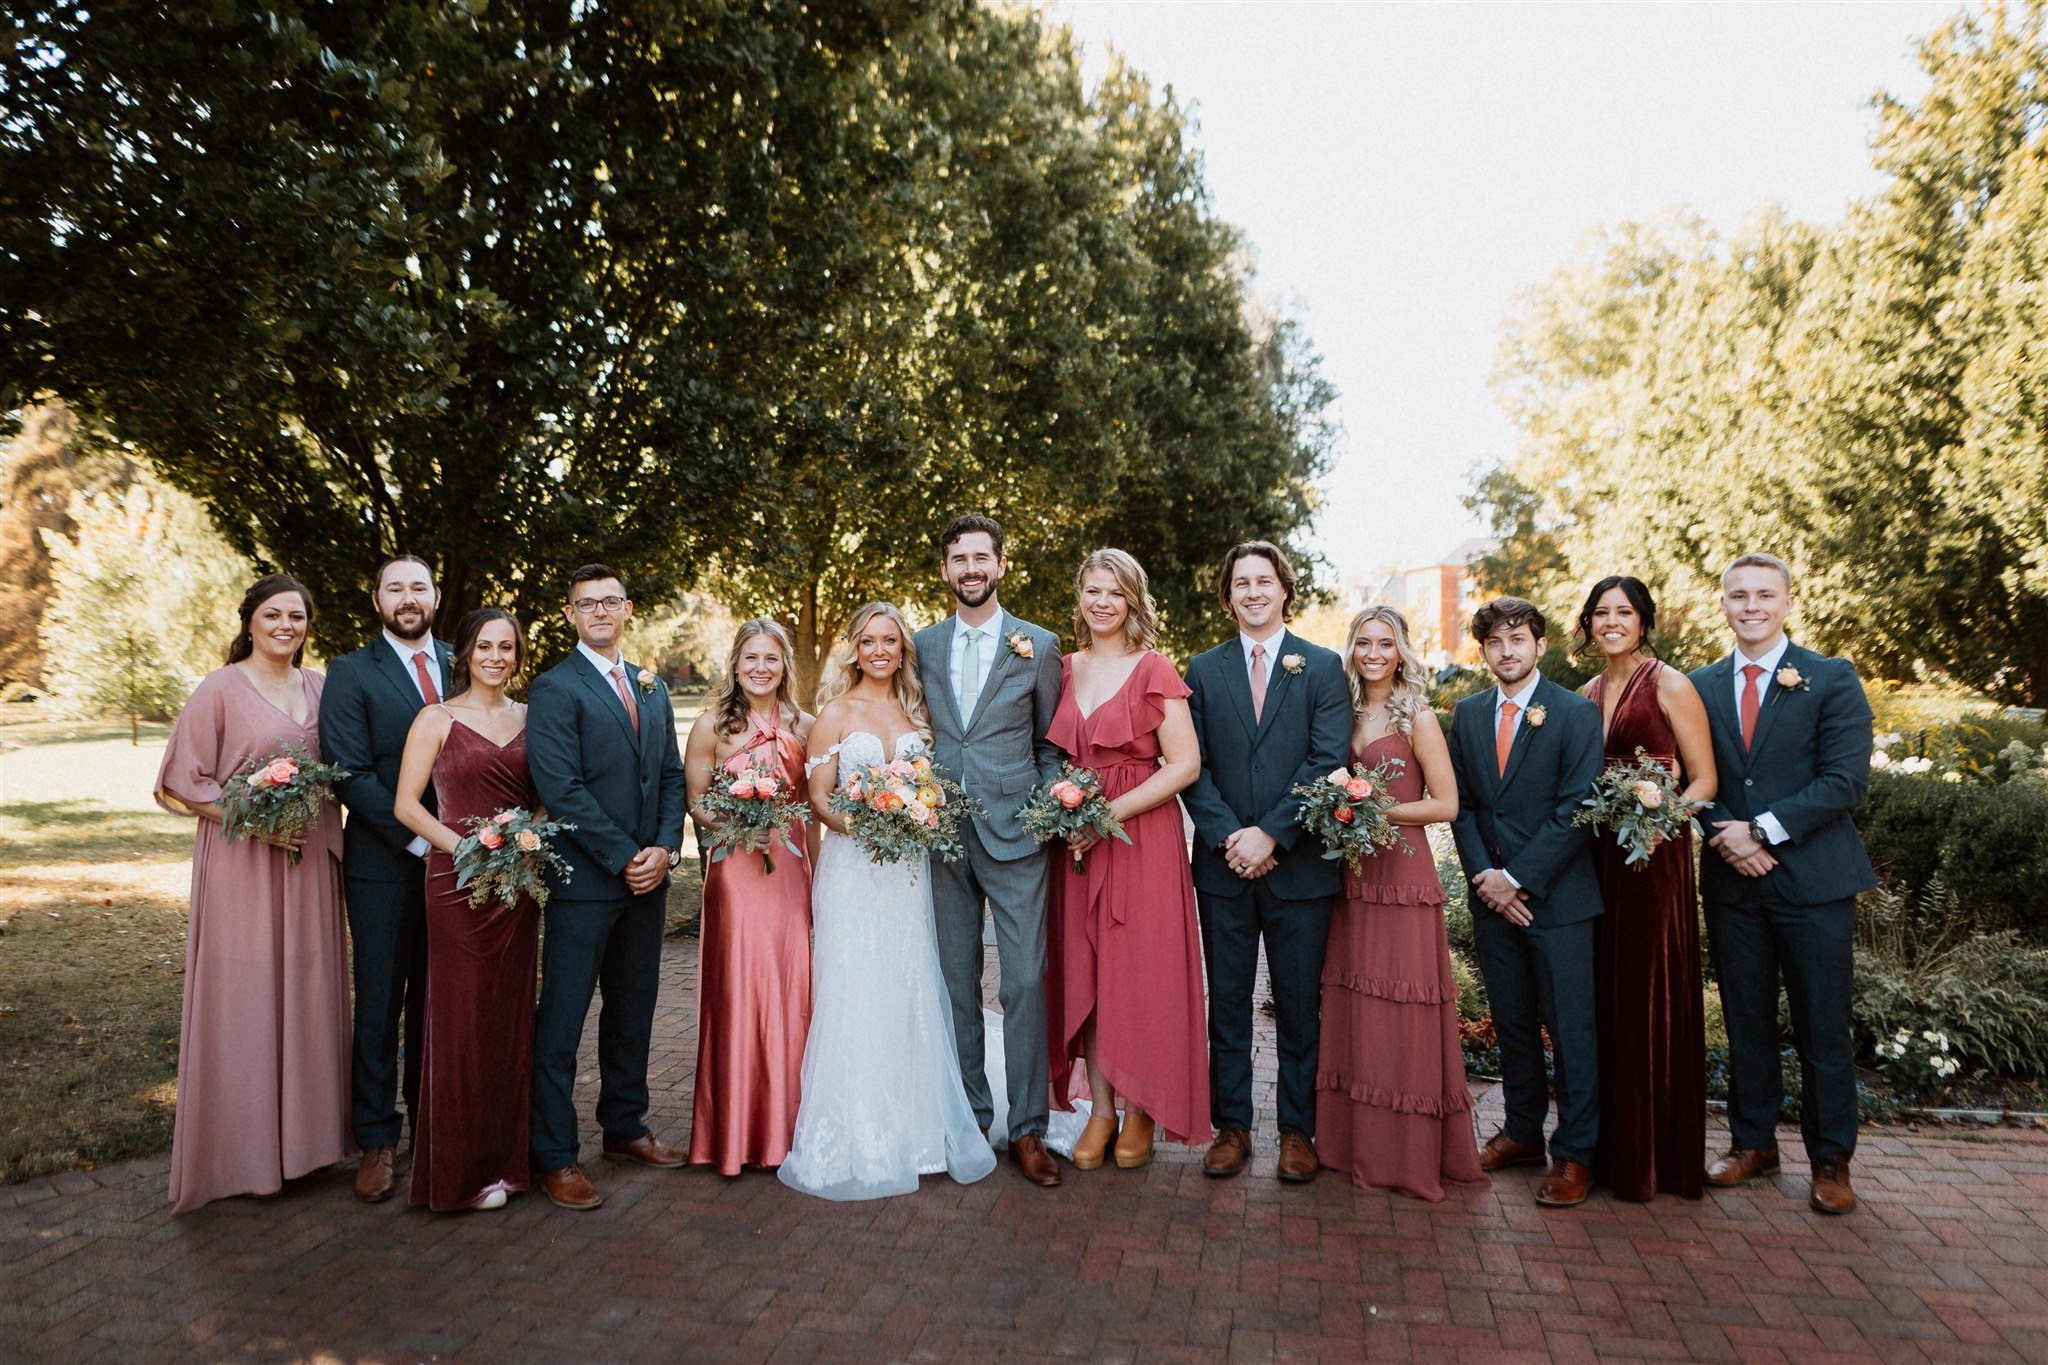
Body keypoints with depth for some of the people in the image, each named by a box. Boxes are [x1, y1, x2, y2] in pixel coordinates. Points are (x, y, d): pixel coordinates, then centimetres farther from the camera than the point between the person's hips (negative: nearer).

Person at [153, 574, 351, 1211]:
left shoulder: (319, 686, 10)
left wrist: (325, 825, 1)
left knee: (308, 994, 10)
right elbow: (183, 782, -4)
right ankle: (248, 1151, 13)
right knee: (243, 999, 0)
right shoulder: (220, 689, -5)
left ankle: (303, 1133, 23)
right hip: (241, 864, -4)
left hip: (309, 861, 5)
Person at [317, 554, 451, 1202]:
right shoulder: (351, 674, -3)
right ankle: (378, 1140, 19)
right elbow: (350, 774, -10)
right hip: (384, 863, -3)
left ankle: (431, 1124, 26)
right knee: (380, 1006, 6)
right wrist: (419, 839, -16)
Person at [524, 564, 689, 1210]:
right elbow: (561, 789, -15)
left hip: (648, 875, 7)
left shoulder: (652, 688, 14)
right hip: (584, 879, -6)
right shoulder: (555, 688, -7)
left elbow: (671, 775, 13)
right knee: (561, 1019, 2)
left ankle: (625, 1127, 29)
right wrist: (624, 857, -15)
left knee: (634, 1011, 15)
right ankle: (554, 1156, 12)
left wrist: (665, 848, -3)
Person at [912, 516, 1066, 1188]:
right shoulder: (923, 645, 10)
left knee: (1025, 983, -3)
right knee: (957, 983, 11)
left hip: (1014, 834, -2)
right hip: (942, 835, 3)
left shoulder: (1039, 645, 3)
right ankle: (968, 1116, 23)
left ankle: (1027, 1129, 8)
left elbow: (1050, 745, 6)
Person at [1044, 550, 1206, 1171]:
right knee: (1085, 973, 7)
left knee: (1140, 972, 1)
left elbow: (1185, 764, -10)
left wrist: (1110, 814, -15)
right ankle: (1100, 1110, 19)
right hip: (1076, 840, 4)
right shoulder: (1064, 670, 10)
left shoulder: (1155, 670, -5)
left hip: (1141, 837, -4)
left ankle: (1141, 1110, 19)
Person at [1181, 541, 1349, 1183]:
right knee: (1227, 1004, 10)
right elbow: (1192, 767, 2)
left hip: (1299, 864, -2)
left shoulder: (1323, 667, 2)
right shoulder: (1203, 671, 9)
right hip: (1224, 864, 2)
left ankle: (1298, 1130, 21)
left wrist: (1271, 834, -15)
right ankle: (1231, 1125, 22)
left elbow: (1327, 762, -7)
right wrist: (1228, 835, -11)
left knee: (1300, 1005, 7)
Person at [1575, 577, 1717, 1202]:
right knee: (1603, 996, 8)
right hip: (1597, 857, 6)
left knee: (1651, 998, -1)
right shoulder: (1588, 694, 13)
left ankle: (1658, 1156, 12)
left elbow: (1704, 780, -6)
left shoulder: (1670, 686, -4)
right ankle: (1608, 1145, 20)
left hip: (1654, 856, -6)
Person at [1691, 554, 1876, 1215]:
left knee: (1823, 1028, 5)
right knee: (1746, 1023, 12)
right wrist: (1726, 836, -10)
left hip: (1813, 879, -3)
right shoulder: (1700, 686, 8)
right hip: (1732, 882, 3)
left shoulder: (1832, 679, -2)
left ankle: (1830, 1161, 20)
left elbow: (1845, 780, -10)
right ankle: (1752, 1143, 26)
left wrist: (1763, 829, -16)